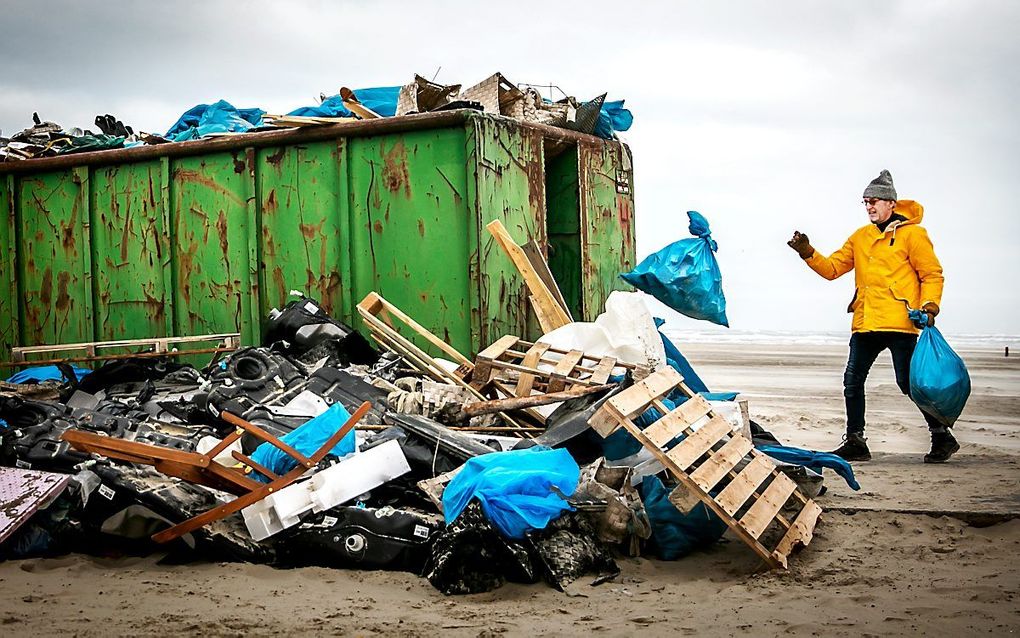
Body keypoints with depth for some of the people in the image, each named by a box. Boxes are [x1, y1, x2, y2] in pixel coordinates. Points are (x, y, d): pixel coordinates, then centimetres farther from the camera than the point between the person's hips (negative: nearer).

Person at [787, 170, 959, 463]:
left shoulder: (912, 233, 0)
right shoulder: (860, 237, 17)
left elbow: (933, 275, -1)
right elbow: (833, 268, 15)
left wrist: (929, 306, -14)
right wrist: (808, 253, 0)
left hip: (900, 323, -6)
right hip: (865, 323, 7)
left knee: (908, 382, -7)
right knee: (852, 381, 6)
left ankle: (943, 437, 7)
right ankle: (855, 442, 16)